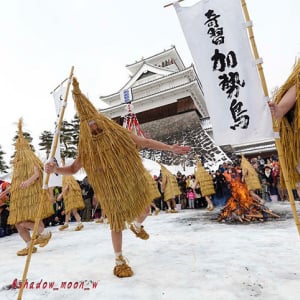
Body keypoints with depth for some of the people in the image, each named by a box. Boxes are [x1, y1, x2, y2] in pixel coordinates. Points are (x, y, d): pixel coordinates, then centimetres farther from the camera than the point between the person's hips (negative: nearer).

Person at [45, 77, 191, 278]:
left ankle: (137, 225, 55)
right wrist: (56, 169, -22)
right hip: (111, 190, -1)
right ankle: (120, 261, 29)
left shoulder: (118, 134, -9)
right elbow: (73, 169, -1)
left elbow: (145, 142, -6)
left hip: (133, 184, 2)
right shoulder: (87, 148, -8)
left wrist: (170, 148, -8)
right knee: (117, 223, 8)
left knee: (144, 211, 17)